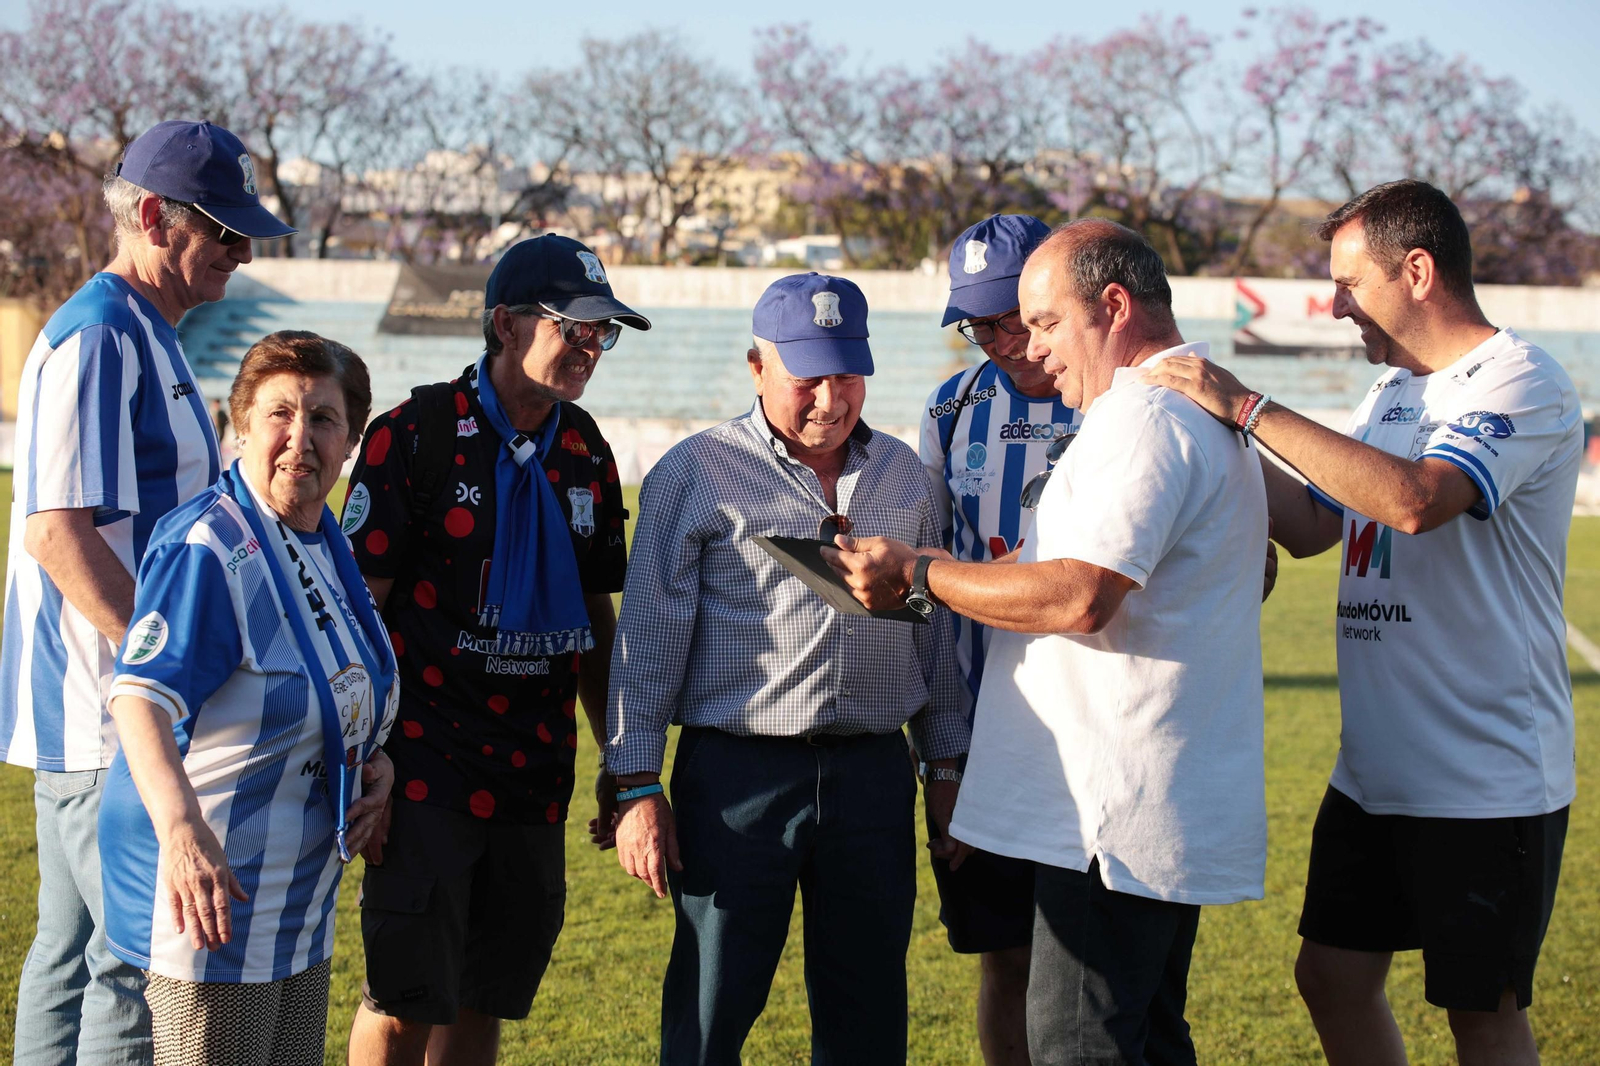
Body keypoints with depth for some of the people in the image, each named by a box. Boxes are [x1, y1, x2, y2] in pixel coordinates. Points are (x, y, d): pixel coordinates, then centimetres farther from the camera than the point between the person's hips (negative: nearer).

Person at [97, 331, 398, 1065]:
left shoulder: (326, 547, 10)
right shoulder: (207, 549, -18)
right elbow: (141, 697, -32)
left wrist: (376, 761, 3)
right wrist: (180, 828, -49)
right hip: (209, 893, -9)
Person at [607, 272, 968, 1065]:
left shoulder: (901, 475, 12)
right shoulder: (695, 475, -2)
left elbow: (931, 630, 19)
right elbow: (649, 637, -3)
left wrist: (946, 765, 16)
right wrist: (637, 788, -7)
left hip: (873, 770, 4)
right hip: (737, 775, -4)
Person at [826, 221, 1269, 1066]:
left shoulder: (1146, 418, -15)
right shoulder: (1202, 409, 21)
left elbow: (1081, 597, -24)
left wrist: (916, 573, -14)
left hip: (1119, 805, -11)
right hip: (1164, 805, 11)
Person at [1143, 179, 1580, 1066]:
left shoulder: (1520, 384, -15)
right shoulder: (1395, 390, 14)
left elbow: (1415, 499, -32)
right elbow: (1310, 525, 18)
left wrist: (1249, 408, -28)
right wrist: (1218, 432, 7)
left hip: (1488, 782, -9)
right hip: (1375, 769, 9)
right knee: (1333, 976, 13)